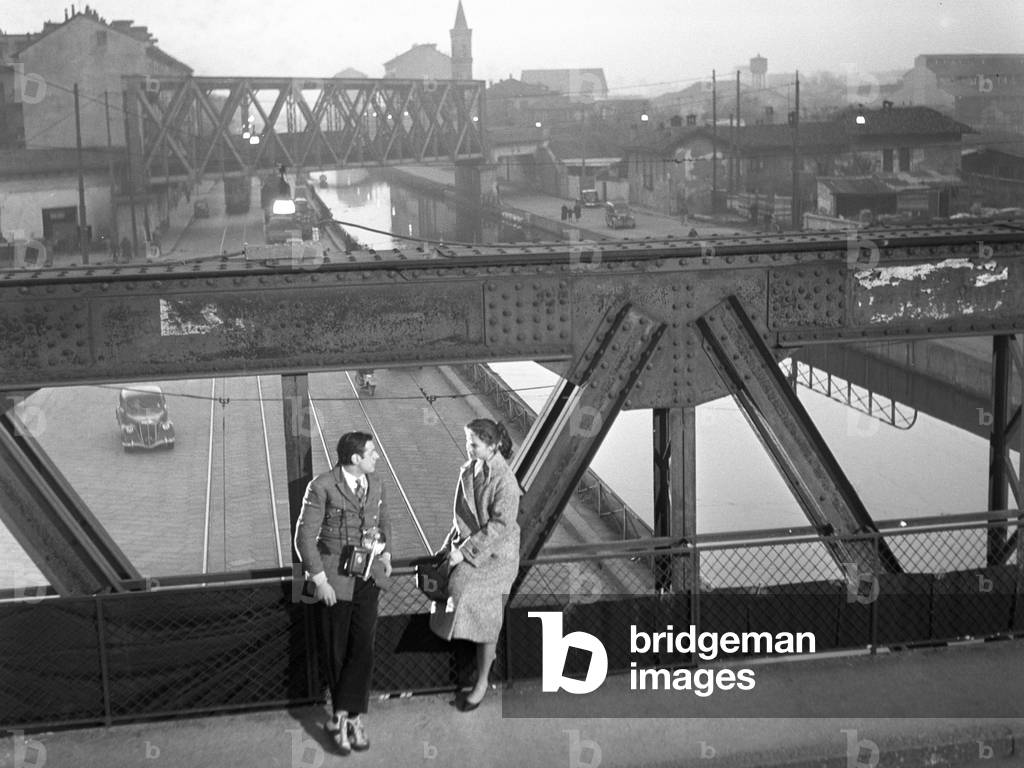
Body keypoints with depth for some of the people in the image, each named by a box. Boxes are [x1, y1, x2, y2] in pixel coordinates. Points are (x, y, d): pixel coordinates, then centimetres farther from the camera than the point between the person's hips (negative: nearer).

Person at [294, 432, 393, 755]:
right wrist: (320, 581, -17)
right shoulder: (321, 487, -14)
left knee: (362, 648, -4)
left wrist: (385, 553, 13)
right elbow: (304, 537, -14)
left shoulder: (375, 485, 5)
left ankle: (343, 716, 3)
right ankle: (353, 717, 19)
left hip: (368, 576, 5)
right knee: (337, 651, 5)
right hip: (333, 576, -4)